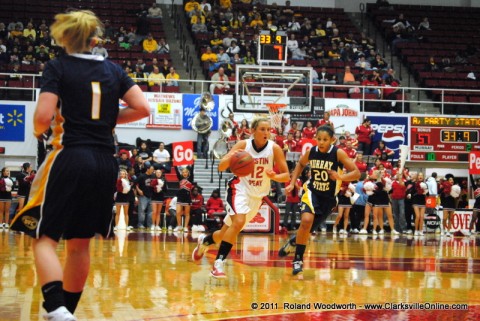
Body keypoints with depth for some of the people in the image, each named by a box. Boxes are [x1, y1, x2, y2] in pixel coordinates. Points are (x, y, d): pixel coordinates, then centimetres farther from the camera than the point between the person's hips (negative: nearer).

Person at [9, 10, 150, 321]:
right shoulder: (113, 70, 11)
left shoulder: (58, 67, -2)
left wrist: (39, 130, 9)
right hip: (106, 162, 5)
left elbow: (44, 116, -12)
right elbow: (143, 108, 4)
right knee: (80, 243, 14)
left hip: (71, 158, -5)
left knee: (45, 237, 0)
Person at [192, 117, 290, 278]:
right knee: (238, 222, -30)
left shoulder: (274, 148, -11)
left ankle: (204, 241, 41)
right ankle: (219, 263, -23)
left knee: (226, 233, 10)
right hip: (239, 188, -3)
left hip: (257, 196, 3)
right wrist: (230, 157, -34)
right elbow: (221, 167, -13)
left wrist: (274, 176, -28)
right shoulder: (243, 145, -13)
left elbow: (286, 175, -6)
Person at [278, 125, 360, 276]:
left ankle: (293, 241, 43)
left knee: (308, 229, 6)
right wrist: (292, 183, 7)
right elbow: (300, 164, 15)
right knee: (306, 220, -27)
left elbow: (356, 173, -17)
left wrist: (340, 177, -35)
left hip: (329, 197, 0)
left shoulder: (338, 153, -17)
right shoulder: (311, 151, -8)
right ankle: (298, 259, -12)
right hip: (313, 192, 0)